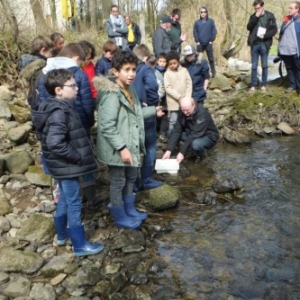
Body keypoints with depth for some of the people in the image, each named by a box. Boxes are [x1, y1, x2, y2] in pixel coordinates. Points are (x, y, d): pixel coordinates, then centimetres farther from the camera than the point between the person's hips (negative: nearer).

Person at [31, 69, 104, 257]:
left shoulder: (61, 107, 7)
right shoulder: (59, 113, -24)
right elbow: (55, 143, -33)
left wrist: (77, 156, 12)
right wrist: (78, 157, -22)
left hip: (64, 164, 10)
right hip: (67, 166, -10)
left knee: (64, 200, 22)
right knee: (74, 204, 1)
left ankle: (62, 234, 39)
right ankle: (80, 245, 14)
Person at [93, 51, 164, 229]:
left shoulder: (129, 89, 7)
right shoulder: (112, 95, -24)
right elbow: (107, 127, -27)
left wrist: (152, 111, 23)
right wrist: (121, 148, -27)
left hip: (131, 145, 10)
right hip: (117, 149, -10)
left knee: (131, 178, 22)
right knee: (118, 182, 8)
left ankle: (130, 211, 42)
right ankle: (120, 217, 26)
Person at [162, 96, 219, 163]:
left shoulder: (202, 113, -31)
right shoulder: (182, 112, -12)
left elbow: (195, 135, -35)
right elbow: (176, 131, -16)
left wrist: (182, 152, -37)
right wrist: (169, 150, -26)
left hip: (208, 137, -6)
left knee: (195, 144, -40)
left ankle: (200, 155, -5)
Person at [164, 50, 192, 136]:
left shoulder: (184, 70, 4)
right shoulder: (167, 73, -4)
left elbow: (189, 84, 4)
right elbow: (168, 88, -10)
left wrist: (187, 97, -7)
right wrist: (179, 97, -16)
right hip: (174, 102, -3)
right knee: (173, 122, -2)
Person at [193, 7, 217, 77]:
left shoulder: (211, 21, 3)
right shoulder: (197, 22, 4)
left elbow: (214, 31, 1)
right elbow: (195, 32, 2)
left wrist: (211, 40, -6)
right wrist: (197, 41, -6)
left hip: (208, 43, -1)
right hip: (200, 44, 1)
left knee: (211, 58, 5)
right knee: (199, 59, 5)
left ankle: (213, 72, 12)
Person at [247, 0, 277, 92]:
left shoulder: (270, 16, 1)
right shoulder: (253, 16, 8)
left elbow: (274, 29, -3)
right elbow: (249, 27, -6)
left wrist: (265, 36, -16)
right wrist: (256, 17, -13)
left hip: (264, 44, -1)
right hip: (254, 44, 2)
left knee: (264, 66, 5)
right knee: (254, 66, 4)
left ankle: (263, 85, 15)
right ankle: (253, 85, 11)